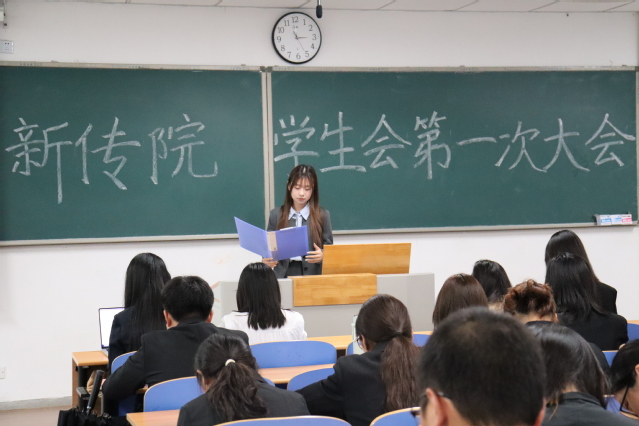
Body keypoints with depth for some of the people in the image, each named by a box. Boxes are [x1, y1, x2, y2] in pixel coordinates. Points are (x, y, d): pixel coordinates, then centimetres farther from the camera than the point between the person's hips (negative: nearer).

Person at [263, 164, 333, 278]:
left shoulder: (322, 215, 5)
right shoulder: (276, 215, 9)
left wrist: (322, 256, -14)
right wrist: (266, 260, -8)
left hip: (312, 273, -1)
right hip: (283, 273, 1)